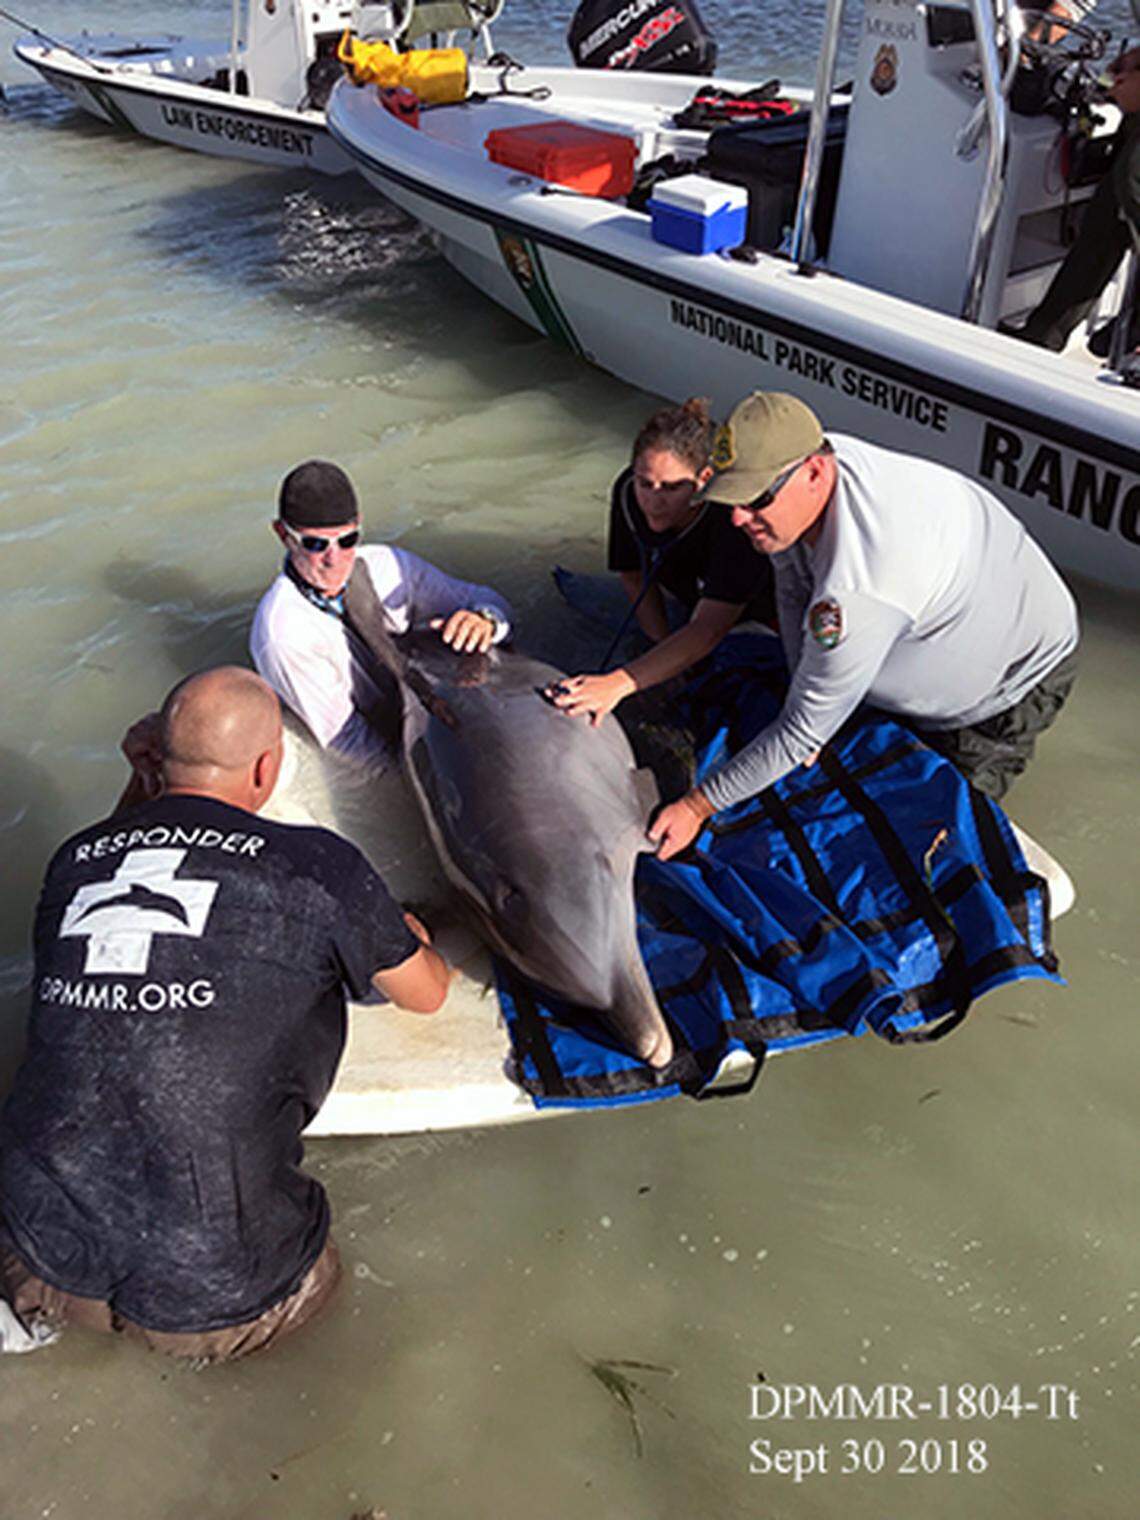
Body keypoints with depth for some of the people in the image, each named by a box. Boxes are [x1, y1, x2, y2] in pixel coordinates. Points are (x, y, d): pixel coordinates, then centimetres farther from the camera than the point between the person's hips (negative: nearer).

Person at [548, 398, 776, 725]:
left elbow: (708, 630, -50)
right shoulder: (628, 492, -25)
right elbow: (635, 578, -8)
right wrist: (668, 651, -15)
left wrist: (617, 684, -59)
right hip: (702, 592, 6)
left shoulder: (735, 513, -43)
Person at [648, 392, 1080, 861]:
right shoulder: (818, 455, -21)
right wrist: (804, 694, -10)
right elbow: (792, 580, -4)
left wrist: (697, 805, -27)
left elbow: (805, 730, -35)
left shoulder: (858, 591, -45)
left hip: (1021, 676, -8)